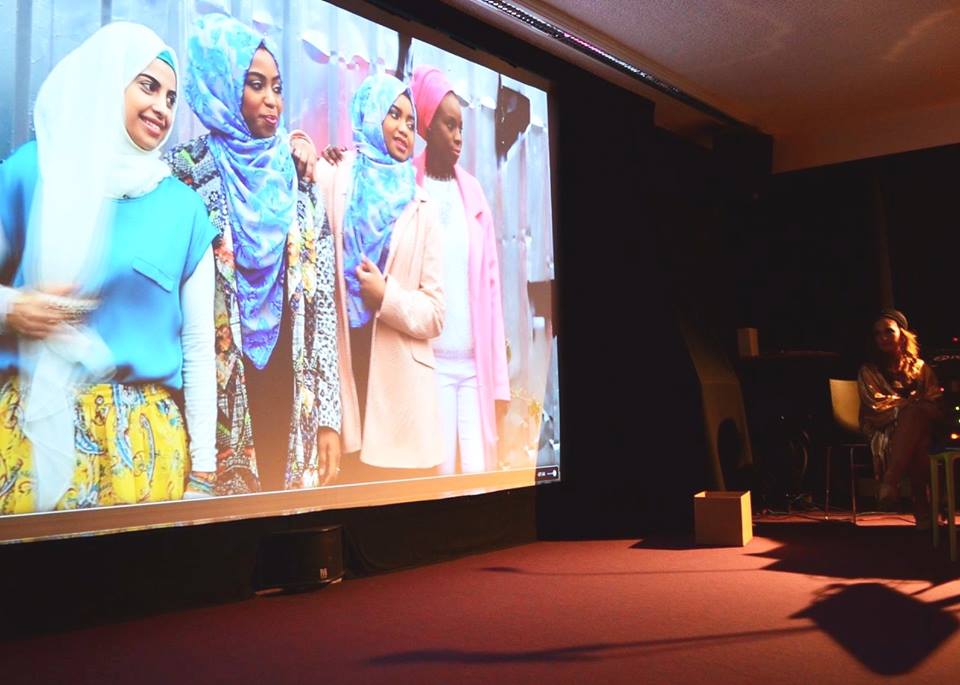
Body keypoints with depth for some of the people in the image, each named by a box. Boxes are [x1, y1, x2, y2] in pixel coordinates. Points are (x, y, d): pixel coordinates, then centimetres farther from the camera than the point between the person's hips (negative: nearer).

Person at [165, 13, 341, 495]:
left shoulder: (299, 180, 9)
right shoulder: (185, 170, 0)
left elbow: (322, 302, 6)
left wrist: (328, 414, 1)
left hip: (290, 396, 3)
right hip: (213, 398, -3)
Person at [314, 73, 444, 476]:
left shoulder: (419, 206, 14)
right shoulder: (331, 179, 10)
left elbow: (434, 314, 7)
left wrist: (386, 297, -9)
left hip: (400, 385, 2)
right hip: (340, 372, -1)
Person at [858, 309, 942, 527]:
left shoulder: (921, 368, 19)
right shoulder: (868, 371, 11)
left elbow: (936, 406, 6)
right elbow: (877, 409, -4)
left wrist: (909, 408, -16)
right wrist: (915, 402, -9)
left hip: (919, 427, 2)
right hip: (883, 434, -1)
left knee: (913, 414, -36)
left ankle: (890, 482, -39)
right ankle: (922, 507, -33)